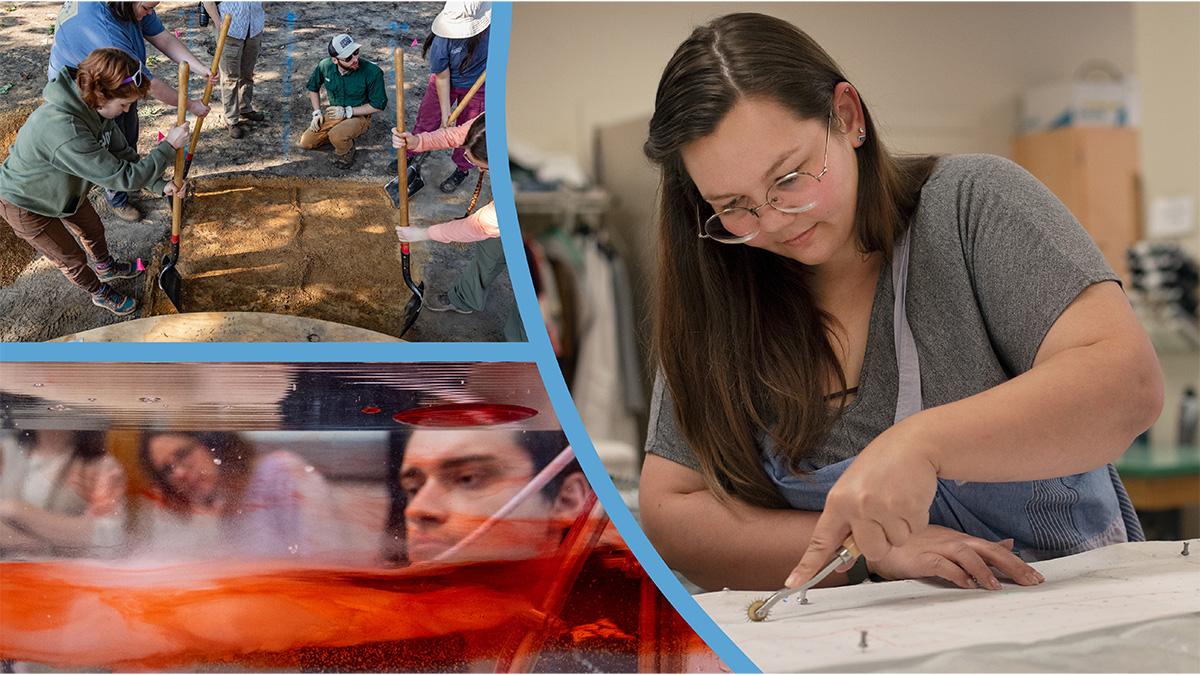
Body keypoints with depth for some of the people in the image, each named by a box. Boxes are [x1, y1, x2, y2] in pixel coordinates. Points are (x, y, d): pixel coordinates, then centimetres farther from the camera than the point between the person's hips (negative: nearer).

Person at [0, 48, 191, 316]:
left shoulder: (95, 107, -18)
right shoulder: (64, 131, -46)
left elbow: (123, 153, -5)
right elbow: (122, 178, -39)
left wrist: (159, 186, -13)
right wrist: (169, 146, -32)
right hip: (26, 206, -7)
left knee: (94, 229, 28)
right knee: (72, 258, 15)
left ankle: (107, 268, 58)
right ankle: (101, 293, 44)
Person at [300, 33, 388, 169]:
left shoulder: (372, 72, -26)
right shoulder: (325, 66, -13)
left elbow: (378, 105, -16)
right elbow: (313, 87, 10)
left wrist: (347, 112, -19)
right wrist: (317, 112, 0)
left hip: (359, 116, -5)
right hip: (333, 113, 5)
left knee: (336, 136, -35)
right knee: (306, 143, 1)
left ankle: (345, 153, 0)